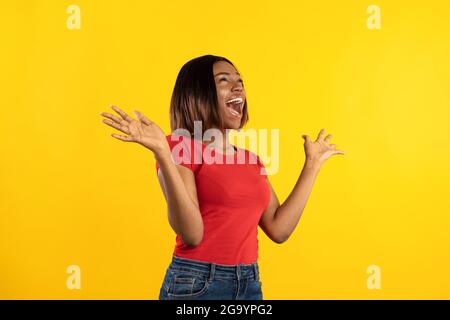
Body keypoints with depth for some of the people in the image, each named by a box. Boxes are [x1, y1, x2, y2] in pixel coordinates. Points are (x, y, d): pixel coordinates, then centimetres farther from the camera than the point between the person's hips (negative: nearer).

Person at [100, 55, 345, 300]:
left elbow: (279, 229, 2)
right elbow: (191, 234, -19)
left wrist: (313, 163, 10)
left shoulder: (250, 159, 10)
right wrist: (162, 153, -27)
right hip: (196, 285, -6)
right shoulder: (181, 147, -9)